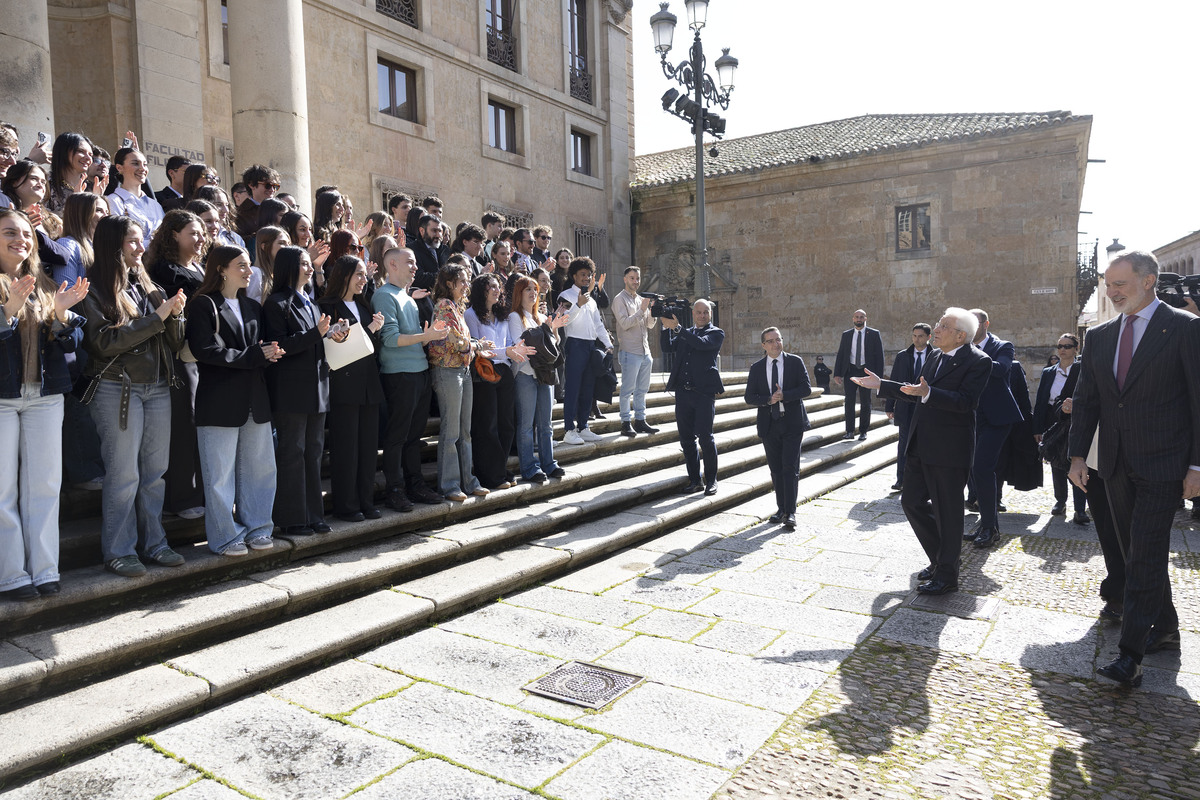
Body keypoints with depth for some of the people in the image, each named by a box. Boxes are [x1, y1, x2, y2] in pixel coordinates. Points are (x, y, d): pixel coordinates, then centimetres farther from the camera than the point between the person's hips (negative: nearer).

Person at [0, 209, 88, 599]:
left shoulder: (45, 286, 13)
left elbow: (69, 344, 9)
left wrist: (61, 313, -8)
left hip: (45, 397, 4)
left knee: (44, 486, 7)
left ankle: (44, 569, 15)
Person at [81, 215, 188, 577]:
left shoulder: (148, 286, 13)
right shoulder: (96, 291, -4)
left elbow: (174, 342, 11)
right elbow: (106, 341, -16)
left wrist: (175, 314, -8)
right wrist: (157, 317, -15)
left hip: (158, 388, 6)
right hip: (119, 390, -5)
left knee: (155, 471, 10)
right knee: (123, 474, 0)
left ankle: (153, 542, 21)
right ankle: (118, 550, 12)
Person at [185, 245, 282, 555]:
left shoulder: (253, 307, 19)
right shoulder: (203, 305, -3)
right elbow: (204, 350, -15)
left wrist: (269, 353, -5)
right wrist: (253, 355, -15)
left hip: (255, 399, 7)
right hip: (220, 402, -6)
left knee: (260, 468, 9)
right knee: (221, 474, 1)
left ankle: (256, 528, 22)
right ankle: (225, 537, 12)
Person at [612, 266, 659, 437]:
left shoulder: (641, 300, 19)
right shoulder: (620, 299, -3)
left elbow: (650, 325, 16)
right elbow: (625, 323, -14)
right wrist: (642, 310, -18)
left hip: (645, 352, 7)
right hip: (629, 351, -7)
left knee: (642, 389, 10)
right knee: (628, 389, -5)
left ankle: (640, 420, 16)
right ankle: (626, 423, -1)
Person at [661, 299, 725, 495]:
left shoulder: (716, 333, 5)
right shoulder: (685, 334, 20)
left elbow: (701, 343, -15)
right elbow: (667, 348, 7)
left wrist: (677, 327, -18)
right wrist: (667, 327, -7)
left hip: (704, 392, -5)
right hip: (683, 393, 5)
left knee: (705, 436, -7)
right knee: (686, 439, 6)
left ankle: (711, 480, 7)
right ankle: (695, 480, 16)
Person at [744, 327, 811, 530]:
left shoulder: (796, 362, 1)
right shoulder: (756, 368, 6)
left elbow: (806, 388, -6)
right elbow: (749, 397, 2)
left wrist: (784, 396, -20)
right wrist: (768, 400, -16)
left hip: (792, 423, -3)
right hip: (769, 424, 3)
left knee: (790, 468, -8)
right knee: (776, 469, 9)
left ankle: (790, 513, -6)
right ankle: (781, 509, 20)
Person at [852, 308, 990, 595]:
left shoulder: (977, 361, -11)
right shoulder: (935, 359, 15)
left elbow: (966, 401, -24)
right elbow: (915, 393, 24)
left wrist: (928, 393, -34)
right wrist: (881, 385, 21)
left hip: (949, 451, -9)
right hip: (920, 447, 9)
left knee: (947, 512, 2)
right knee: (912, 501, 14)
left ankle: (947, 575, 17)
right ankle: (939, 558, 31)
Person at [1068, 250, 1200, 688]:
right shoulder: (1099, 336, 9)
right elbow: (1086, 400, 11)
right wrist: (1077, 455, 3)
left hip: (1162, 467, -6)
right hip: (1117, 467, 6)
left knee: (1146, 557, -9)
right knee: (1138, 553, 14)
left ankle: (1130, 656, -7)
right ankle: (1164, 630, 31)